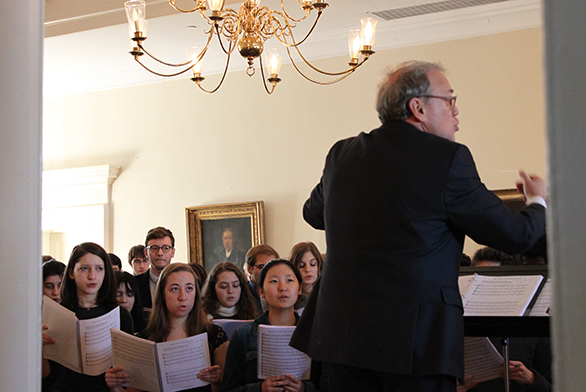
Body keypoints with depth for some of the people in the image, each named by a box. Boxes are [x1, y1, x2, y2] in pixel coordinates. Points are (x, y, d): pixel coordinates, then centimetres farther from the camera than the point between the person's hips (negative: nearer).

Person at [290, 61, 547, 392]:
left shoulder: (342, 154, 7)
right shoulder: (448, 158, -10)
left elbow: (314, 213, 27)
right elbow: (516, 236, -3)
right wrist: (538, 203, 19)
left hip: (340, 332, 6)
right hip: (415, 338, -6)